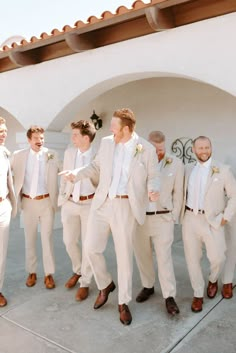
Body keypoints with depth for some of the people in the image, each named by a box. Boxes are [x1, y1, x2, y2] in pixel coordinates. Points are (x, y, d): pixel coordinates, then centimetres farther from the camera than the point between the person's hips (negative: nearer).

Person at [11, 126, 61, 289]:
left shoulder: (52, 155, -2)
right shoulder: (19, 155, 0)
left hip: (46, 202, -1)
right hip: (28, 202, 2)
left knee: (47, 238, 5)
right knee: (29, 239, 11)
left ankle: (49, 274, 17)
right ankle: (32, 272, 27)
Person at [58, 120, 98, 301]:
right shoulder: (69, 153, 2)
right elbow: (64, 177, 10)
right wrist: (61, 198, 8)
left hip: (89, 204, -4)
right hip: (70, 203, 5)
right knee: (69, 241, 13)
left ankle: (85, 283, 22)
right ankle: (78, 271, 40)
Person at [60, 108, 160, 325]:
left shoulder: (146, 149, -6)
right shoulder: (106, 143, 4)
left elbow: (153, 175, 0)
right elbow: (96, 166, 17)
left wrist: (153, 190, -21)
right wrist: (77, 174, 4)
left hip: (126, 206, -4)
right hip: (102, 203, 4)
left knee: (124, 255, 4)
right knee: (92, 248, 5)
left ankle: (123, 303, 24)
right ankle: (105, 285, 34)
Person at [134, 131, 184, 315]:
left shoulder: (176, 164, -5)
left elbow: (178, 193, 1)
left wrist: (174, 217, 1)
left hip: (163, 218, -2)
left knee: (164, 257, 0)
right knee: (142, 254, 13)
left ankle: (169, 297, 13)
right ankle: (148, 286, 34)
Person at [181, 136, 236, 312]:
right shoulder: (188, 170, 7)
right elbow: (183, 192, 17)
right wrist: (181, 212, 5)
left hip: (212, 221, -2)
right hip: (190, 219, 3)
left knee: (217, 258, -3)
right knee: (192, 258, 6)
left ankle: (213, 280, 32)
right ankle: (198, 295, 23)